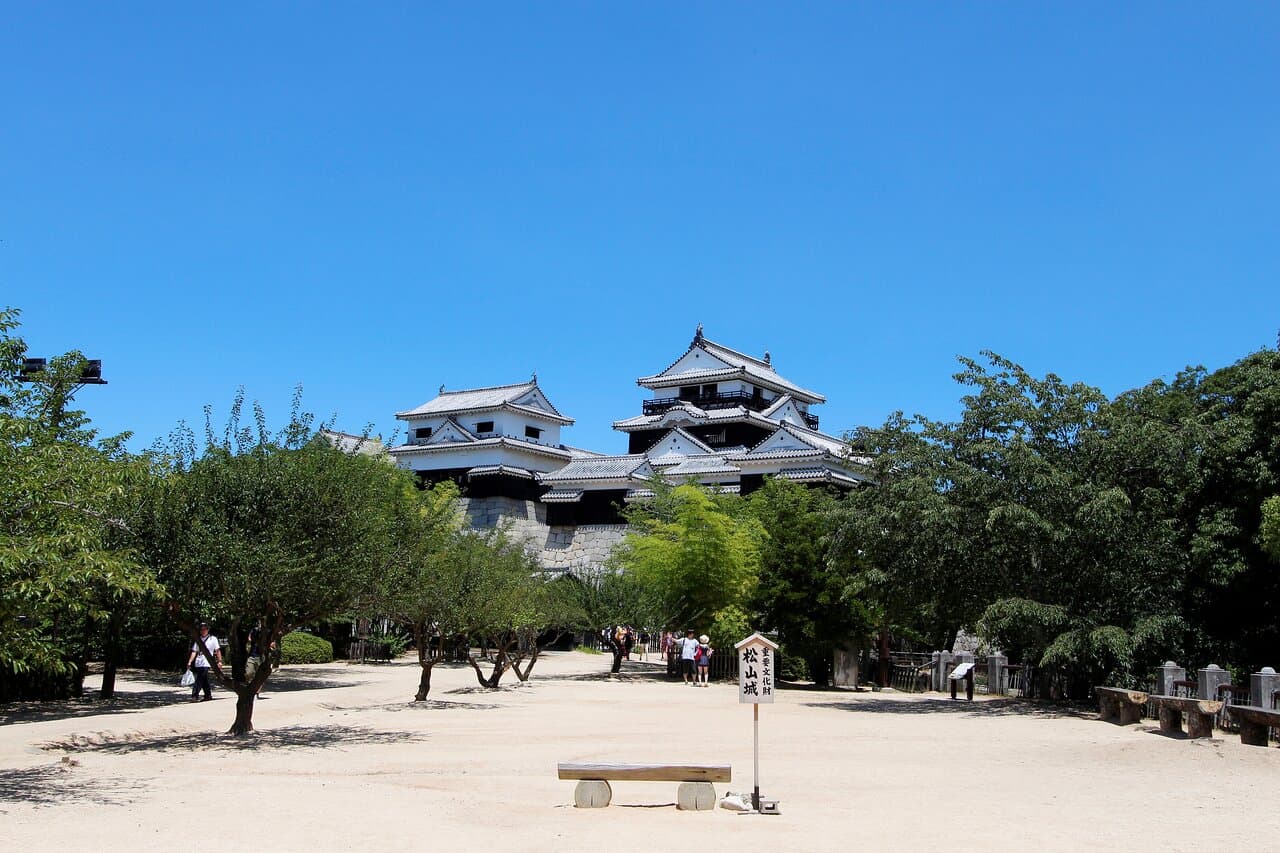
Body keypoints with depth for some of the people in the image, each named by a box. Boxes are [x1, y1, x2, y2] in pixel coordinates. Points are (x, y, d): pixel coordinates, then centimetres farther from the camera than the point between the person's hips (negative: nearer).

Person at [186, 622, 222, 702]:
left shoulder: (213, 639, 4)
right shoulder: (198, 640, 16)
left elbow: (218, 650, 2)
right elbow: (194, 651, 13)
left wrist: (219, 661, -5)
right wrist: (189, 662, 3)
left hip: (206, 663, -5)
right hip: (198, 663, 5)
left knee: (199, 680, -14)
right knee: (204, 680, 10)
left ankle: (195, 695, -17)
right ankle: (208, 695, 18)